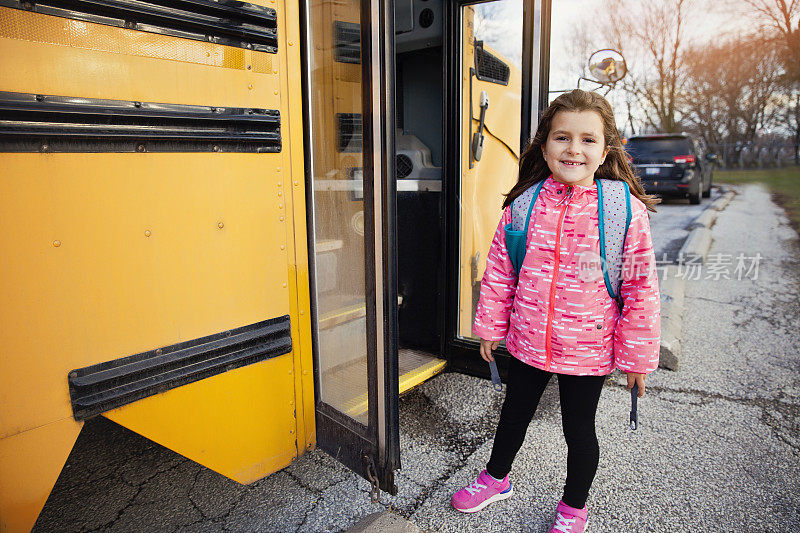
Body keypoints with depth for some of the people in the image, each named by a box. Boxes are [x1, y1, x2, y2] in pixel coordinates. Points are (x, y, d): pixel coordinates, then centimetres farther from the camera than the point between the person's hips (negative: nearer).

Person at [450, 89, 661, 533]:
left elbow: (641, 288, -8)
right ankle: (495, 479, 49)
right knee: (514, 413, 22)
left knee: (578, 429, 16)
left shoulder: (626, 212, -13)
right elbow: (499, 271, 3)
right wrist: (490, 326, 7)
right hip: (527, 341, 3)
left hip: (587, 350, -2)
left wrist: (637, 357, -5)